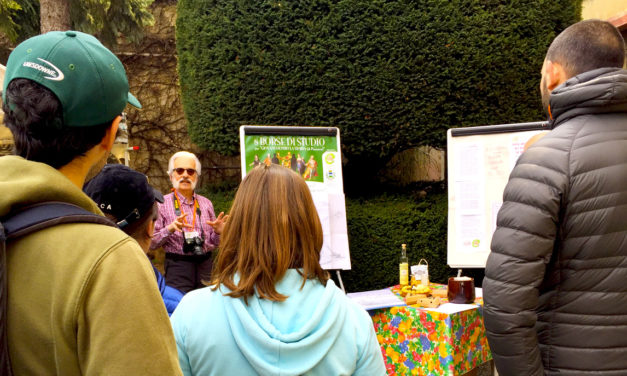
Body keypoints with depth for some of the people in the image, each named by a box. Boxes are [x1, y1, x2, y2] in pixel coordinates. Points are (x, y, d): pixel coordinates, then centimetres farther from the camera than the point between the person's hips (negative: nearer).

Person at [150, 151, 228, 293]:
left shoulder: (206, 203, 11)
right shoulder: (162, 203, 1)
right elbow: (152, 242, -5)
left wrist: (218, 232, -6)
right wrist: (170, 229, -20)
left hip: (206, 265, 3)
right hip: (178, 265, -3)